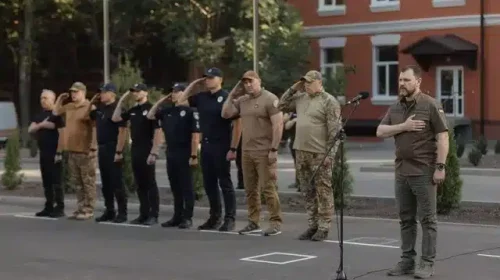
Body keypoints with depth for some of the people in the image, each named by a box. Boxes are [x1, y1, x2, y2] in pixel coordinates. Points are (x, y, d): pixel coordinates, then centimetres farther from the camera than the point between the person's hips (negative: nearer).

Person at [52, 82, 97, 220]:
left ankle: (88, 210, -1)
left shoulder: (89, 107, -11)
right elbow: (55, 112, 30)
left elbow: (96, 127, -15)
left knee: (88, 182, -3)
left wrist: (93, 147, -20)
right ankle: (81, 208, 19)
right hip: (72, 150, 8)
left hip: (85, 151, -8)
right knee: (77, 183, 12)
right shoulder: (69, 107, 13)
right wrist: (60, 99, 14)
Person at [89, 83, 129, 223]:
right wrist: (92, 101, 13)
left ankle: (122, 213, 0)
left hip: (113, 149, -8)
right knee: (106, 182, 11)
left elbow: (123, 131, -18)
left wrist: (119, 151, -23)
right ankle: (109, 211, 18)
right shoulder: (100, 108, 12)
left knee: (116, 182, -5)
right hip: (102, 148, 8)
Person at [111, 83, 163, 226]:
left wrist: (154, 152, -20)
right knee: (140, 184, 9)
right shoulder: (133, 110, 13)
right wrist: (121, 100, 9)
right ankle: (144, 214, 14)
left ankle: (154, 215, -1)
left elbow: (158, 132, -13)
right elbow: (115, 118, 15)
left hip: (147, 151, -7)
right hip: (135, 150, 7)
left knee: (150, 184, -4)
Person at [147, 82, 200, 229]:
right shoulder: (167, 111, 12)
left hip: (184, 154, -7)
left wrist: (194, 155, -17)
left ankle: (187, 218, 4)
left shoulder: (190, 111, -8)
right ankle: (177, 216, 18)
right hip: (171, 154, 7)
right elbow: (150, 116, 20)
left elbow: (195, 135, -12)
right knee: (175, 187, 12)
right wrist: (159, 101, 10)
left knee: (186, 187, -1)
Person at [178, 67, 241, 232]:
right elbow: (181, 100, 20)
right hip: (206, 145, 7)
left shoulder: (227, 98, -9)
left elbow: (237, 123, -12)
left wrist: (233, 148, -16)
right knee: (209, 184, 11)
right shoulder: (202, 97, 9)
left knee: (225, 183, -2)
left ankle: (230, 219, 2)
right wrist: (194, 84, 9)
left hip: (221, 146, -7)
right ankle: (215, 217, 20)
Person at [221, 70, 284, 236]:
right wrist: (232, 95, 5)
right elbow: (225, 114, 11)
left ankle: (275, 223, -3)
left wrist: (274, 149, -17)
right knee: (250, 189, 10)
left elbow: (278, 125, -12)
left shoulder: (269, 99, -8)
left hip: (264, 152, -7)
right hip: (246, 152, 7)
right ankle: (253, 222, 17)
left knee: (268, 188, -7)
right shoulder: (242, 100, 12)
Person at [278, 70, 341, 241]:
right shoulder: (300, 98, 13)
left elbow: (334, 130, -12)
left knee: (323, 191, -2)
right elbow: (282, 106, 23)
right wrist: (293, 89, 10)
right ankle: (313, 225, 18)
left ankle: (324, 227, 3)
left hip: (320, 154, -7)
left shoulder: (329, 101, -8)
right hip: (301, 152, 7)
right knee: (307, 192, 11)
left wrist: (330, 154, -18)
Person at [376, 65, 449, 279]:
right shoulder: (395, 108, 12)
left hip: (424, 172, -6)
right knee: (406, 219, 11)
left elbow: (442, 137, -10)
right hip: (402, 171, 6)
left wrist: (440, 166, -16)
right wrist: (403, 126, -10)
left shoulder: (430, 105, -7)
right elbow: (380, 132, 5)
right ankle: (407, 260, 17)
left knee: (427, 219, -1)